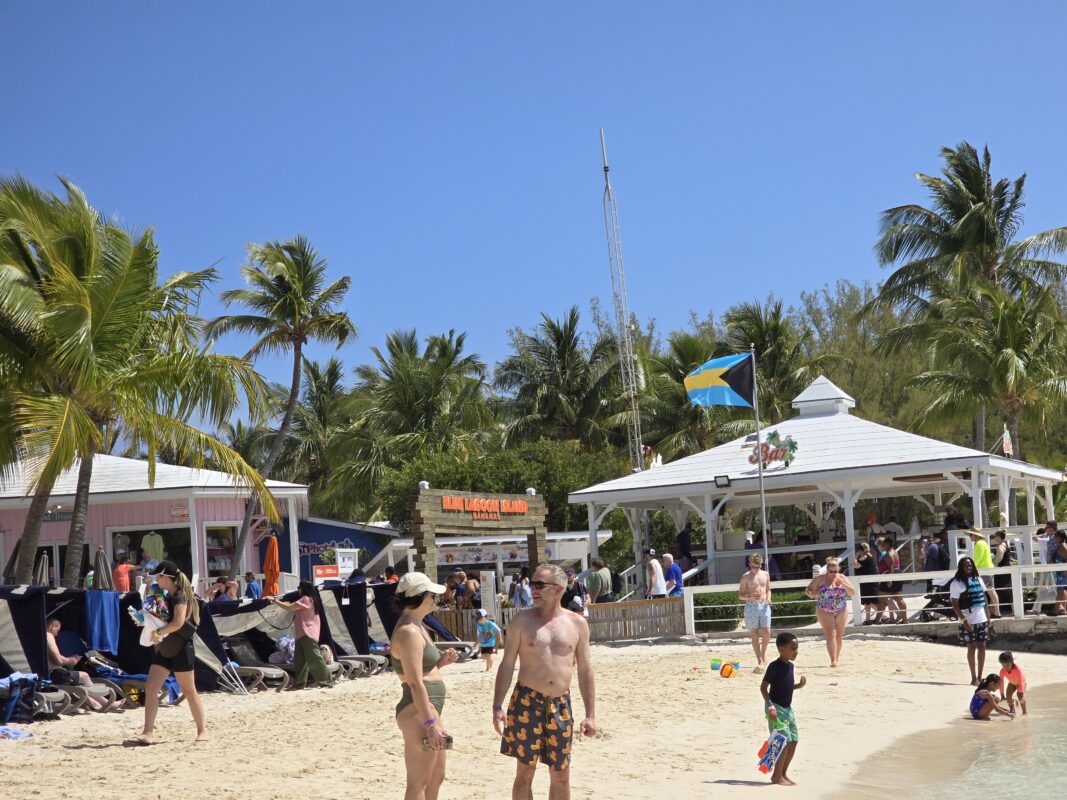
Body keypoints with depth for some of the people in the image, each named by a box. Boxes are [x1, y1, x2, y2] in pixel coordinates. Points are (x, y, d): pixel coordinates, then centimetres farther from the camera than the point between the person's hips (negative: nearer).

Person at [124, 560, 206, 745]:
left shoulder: (180, 596, -15)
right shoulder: (166, 597, 13)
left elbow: (178, 622, -27)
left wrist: (158, 632, -18)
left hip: (181, 649, -9)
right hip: (165, 648, 9)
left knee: (189, 690, 2)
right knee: (150, 688, -2)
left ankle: (202, 731, 14)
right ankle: (148, 733, -4)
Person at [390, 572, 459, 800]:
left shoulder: (417, 627, 15)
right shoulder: (409, 632, -17)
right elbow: (415, 682, -22)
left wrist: (441, 662, 5)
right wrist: (430, 723, -24)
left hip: (431, 709, 11)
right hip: (418, 712, -11)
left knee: (436, 777, 19)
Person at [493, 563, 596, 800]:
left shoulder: (577, 623, 5)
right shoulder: (522, 620, 0)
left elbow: (585, 671, 7)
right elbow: (507, 665, 0)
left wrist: (590, 714, 2)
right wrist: (497, 706, -8)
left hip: (560, 706, 2)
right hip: (527, 702, -2)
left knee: (561, 776, 8)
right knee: (524, 773, 2)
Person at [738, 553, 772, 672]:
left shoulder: (765, 575, 10)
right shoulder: (746, 577, -2)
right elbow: (740, 595, -1)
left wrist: (768, 599, -1)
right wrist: (750, 597, -19)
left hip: (764, 605, 3)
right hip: (751, 606, -3)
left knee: (767, 632, -5)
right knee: (755, 634, -2)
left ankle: (763, 653, 21)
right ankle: (760, 661, -1)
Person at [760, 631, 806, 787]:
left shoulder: (790, 666, 10)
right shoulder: (775, 666, -15)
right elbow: (763, 687, -16)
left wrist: (799, 685, 3)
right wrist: (769, 705, -24)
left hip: (788, 708, 9)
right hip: (776, 708, -9)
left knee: (794, 741, 9)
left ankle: (783, 774, 20)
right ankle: (777, 776, 0)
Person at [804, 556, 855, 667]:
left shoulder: (842, 578, 3)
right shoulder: (820, 579, -4)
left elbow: (852, 592, -1)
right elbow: (808, 590, 2)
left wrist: (843, 583, -15)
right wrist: (812, 593, -21)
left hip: (841, 611, 4)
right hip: (825, 612, -4)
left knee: (839, 635, 9)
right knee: (831, 635, -14)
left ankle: (836, 659, 22)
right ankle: (833, 660, -20)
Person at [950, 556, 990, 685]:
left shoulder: (978, 580, 11)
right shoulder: (956, 583, -8)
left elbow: (984, 599, 17)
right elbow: (955, 604, -12)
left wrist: (987, 616, 12)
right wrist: (964, 620, -19)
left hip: (981, 620, 5)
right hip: (968, 622, -5)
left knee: (982, 647, 6)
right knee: (971, 648, -2)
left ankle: (980, 676, 14)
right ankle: (974, 678, 5)